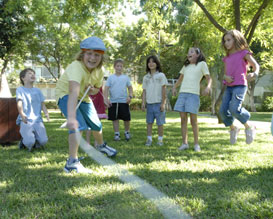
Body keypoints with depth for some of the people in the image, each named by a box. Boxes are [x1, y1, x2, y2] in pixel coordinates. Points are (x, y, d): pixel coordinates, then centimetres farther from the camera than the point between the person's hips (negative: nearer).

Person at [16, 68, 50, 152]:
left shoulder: (37, 90, 19)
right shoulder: (20, 89, 7)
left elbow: (42, 104, 16)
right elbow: (19, 103, -6)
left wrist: (46, 113, -6)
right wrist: (22, 114, -26)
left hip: (37, 119, 4)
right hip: (26, 120, -3)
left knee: (43, 141, -16)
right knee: (30, 142, -22)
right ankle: (24, 141, 13)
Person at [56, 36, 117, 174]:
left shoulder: (99, 71, -13)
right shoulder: (76, 67, -37)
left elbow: (97, 88, 8)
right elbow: (73, 92, -53)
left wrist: (92, 90, -19)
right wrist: (71, 117, -66)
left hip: (83, 97, 7)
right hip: (66, 95, -7)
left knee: (96, 125, 18)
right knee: (78, 125, -30)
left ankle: (101, 146, 51)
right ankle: (72, 162, -26)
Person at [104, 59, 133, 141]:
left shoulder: (126, 77, 7)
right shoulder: (110, 77, 5)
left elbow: (130, 88, 10)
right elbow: (106, 88, 2)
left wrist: (130, 96, -5)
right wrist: (106, 99, -9)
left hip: (124, 101, 0)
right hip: (113, 102, 0)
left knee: (126, 118, 2)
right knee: (115, 119, 5)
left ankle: (127, 132, 23)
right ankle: (117, 134, 15)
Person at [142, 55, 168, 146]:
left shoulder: (161, 75, 1)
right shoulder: (146, 77, 11)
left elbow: (164, 90, -2)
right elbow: (144, 91, 11)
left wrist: (163, 103, -7)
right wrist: (143, 102, 1)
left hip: (158, 103, -3)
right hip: (149, 103, 3)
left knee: (160, 122, 1)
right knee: (149, 122, 6)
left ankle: (160, 139, 9)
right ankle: (149, 139, 12)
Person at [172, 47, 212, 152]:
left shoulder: (202, 64, 8)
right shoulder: (186, 66, 22)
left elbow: (209, 78, 3)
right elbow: (180, 79, 30)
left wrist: (208, 87, -16)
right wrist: (174, 87, 13)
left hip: (194, 94, -5)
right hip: (182, 93, 5)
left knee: (193, 119, -6)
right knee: (183, 119, 1)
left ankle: (196, 144, 3)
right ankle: (184, 143, 6)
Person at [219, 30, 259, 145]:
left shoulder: (244, 53, 1)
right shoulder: (227, 58, 17)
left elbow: (256, 66, 5)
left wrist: (254, 74, -17)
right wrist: (226, 77, -5)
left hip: (240, 86, -6)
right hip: (229, 87, 6)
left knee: (234, 109, -22)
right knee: (223, 111, -4)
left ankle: (249, 127, 1)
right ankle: (233, 129, 20)